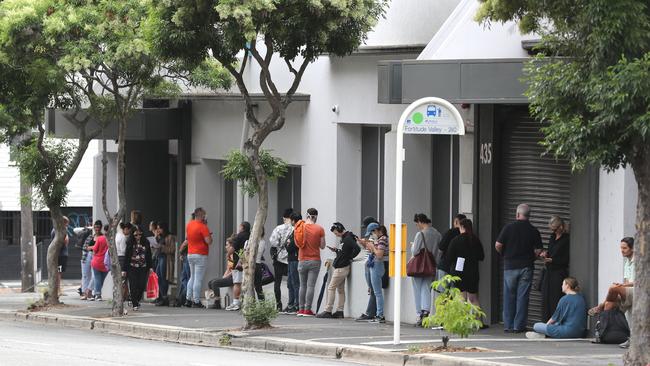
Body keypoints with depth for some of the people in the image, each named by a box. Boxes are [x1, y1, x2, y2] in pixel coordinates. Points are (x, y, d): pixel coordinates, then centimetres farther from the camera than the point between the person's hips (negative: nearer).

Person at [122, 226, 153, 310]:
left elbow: (149, 255, 12)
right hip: (132, 267, -2)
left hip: (143, 268, 2)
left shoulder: (146, 243, 6)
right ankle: (135, 304, 2)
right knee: (133, 286, -4)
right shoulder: (130, 243, -1)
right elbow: (126, 256, 0)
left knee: (142, 286, -3)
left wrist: (150, 267, 7)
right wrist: (124, 269, -2)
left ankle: (137, 300, 21)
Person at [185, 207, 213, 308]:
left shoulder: (189, 225, 8)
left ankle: (188, 299, 13)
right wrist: (209, 235, 1)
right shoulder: (203, 227, -15)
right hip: (200, 255, -7)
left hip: (190, 254, 7)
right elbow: (209, 241, -18)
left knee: (192, 277, 17)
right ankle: (196, 301, -6)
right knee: (198, 279, -5)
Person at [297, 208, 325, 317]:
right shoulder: (320, 229, -6)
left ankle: (301, 309, 8)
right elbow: (322, 246, -3)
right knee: (311, 286, -3)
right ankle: (307, 309, -7)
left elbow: (297, 243, 7)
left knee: (302, 285, 11)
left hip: (302, 260, 2)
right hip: (315, 261, -2)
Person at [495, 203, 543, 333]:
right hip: (526, 267, 0)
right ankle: (519, 326, 4)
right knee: (522, 297, 4)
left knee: (509, 296, 7)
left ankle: (508, 326, 8)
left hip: (510, 265, 0)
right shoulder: (533, 231, -1)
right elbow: (538, 250, -3)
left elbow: (498, 245, -6)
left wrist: (504, 255, 13)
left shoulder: (509, 227, -4)